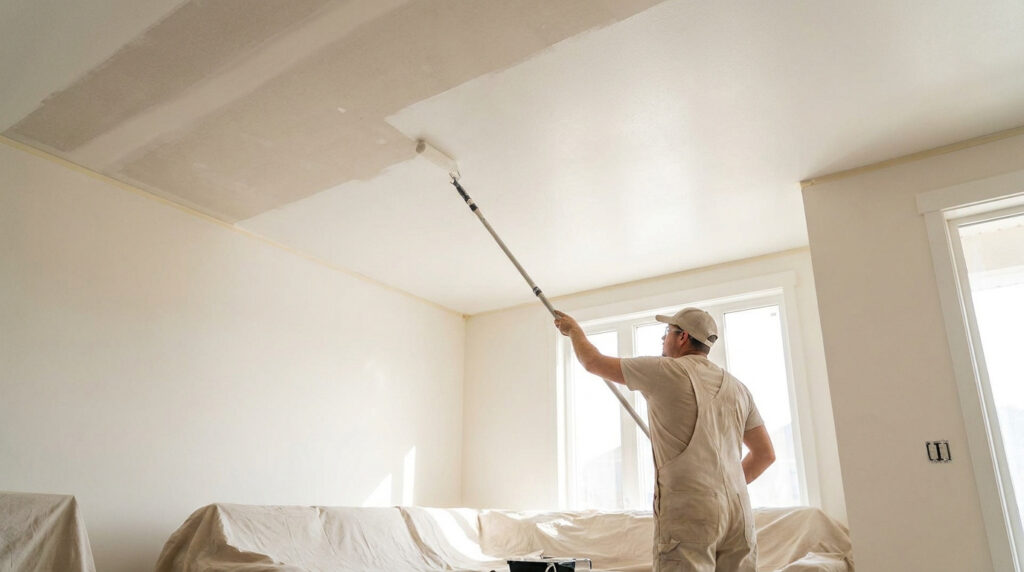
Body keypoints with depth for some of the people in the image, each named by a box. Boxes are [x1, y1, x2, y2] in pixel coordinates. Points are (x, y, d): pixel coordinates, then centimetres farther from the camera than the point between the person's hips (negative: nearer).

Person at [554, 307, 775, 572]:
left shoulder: (664, 371, -2)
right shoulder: (737, 388, 14)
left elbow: (593, 362, 7)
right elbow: (765, 454, 17)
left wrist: (574, 329, 25)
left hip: (688, 510, -6)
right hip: (738, 509, 6)